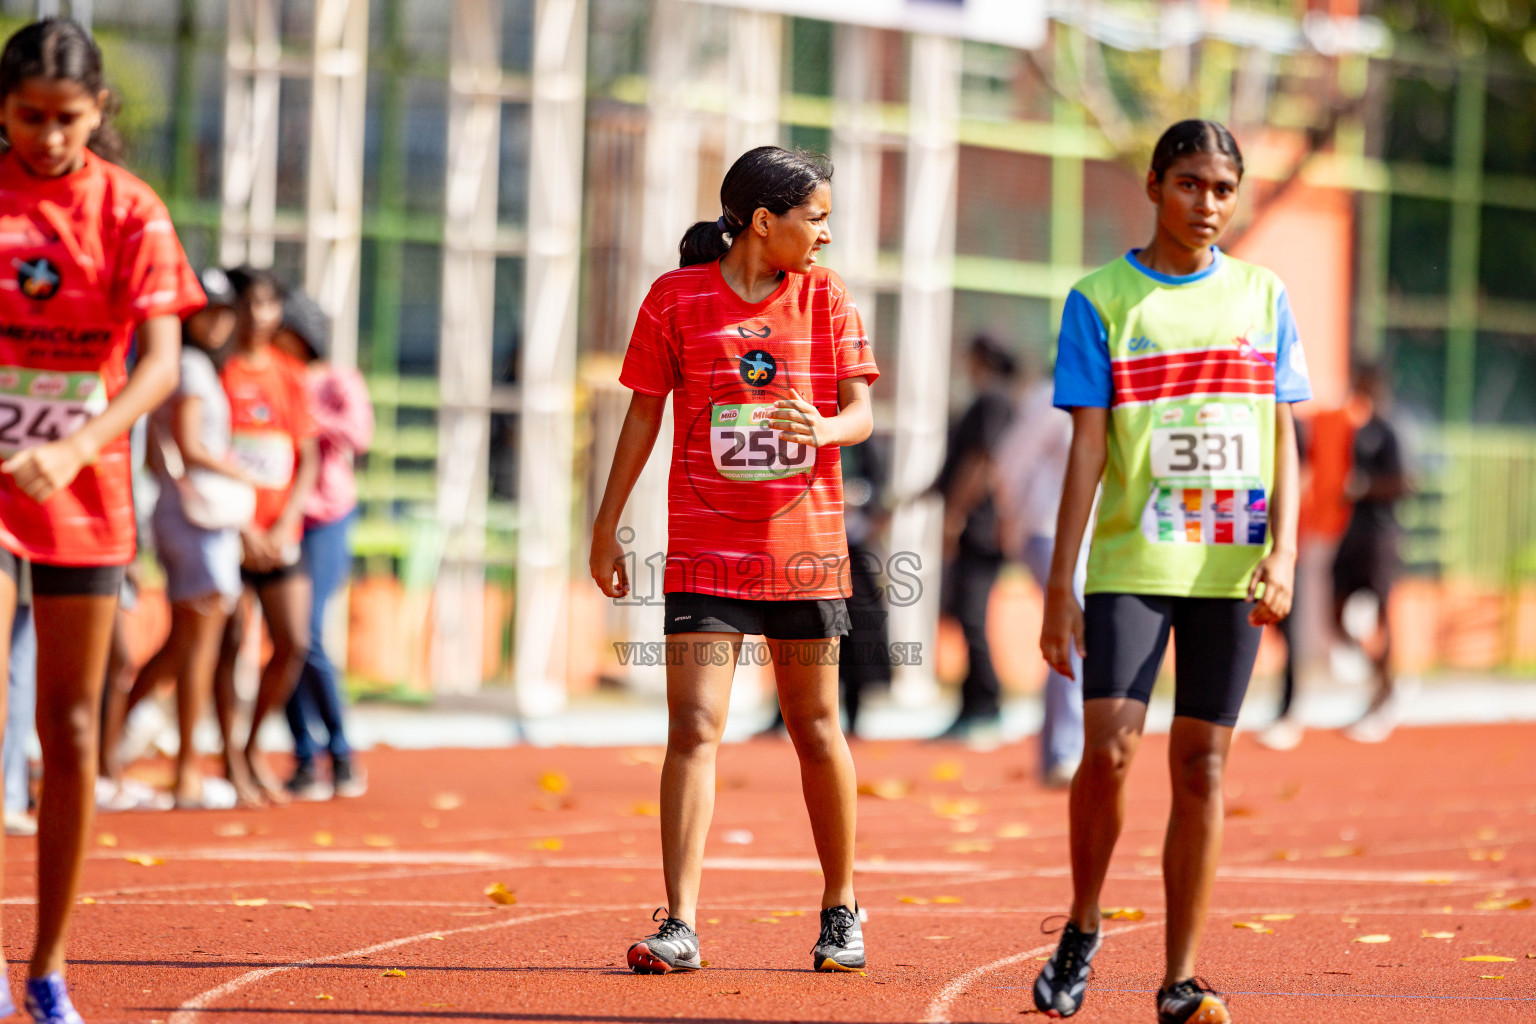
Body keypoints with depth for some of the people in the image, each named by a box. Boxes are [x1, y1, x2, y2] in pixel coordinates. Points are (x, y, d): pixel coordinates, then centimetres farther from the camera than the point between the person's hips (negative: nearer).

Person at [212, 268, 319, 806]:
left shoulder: (292, 376, 11)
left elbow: (308, 460, 11)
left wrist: (284, 525, -3)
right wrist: (241, 528, -12)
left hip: (279, 534, 4)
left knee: (294, 644, -2)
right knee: (227, 642, -5)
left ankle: (255, 746, 17)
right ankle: (231, 760, 6)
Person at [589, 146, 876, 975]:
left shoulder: (826, 297, 4)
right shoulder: (676, 299, -1)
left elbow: (860, 411, -1)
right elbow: (644, 413, 6)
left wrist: (825, 428, -25)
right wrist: (606, 525, 6)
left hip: (805, 548, 2)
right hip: (705, 551, -1)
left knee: (816, 730, 9)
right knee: (694, 728, -10)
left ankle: (840, 908, 25)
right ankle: (680, 927, -12)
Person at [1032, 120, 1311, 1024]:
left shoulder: (1263, 297, 9)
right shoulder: (1101, 301, 2)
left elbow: (1284, 440, 9)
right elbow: (1087, 450, -1)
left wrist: (1283, 552, -6)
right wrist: (1060, 588, -5)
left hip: (1230, 569, 2)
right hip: (1131, 563, -2)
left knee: (1202, 764, 0)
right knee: (1109, 749, -14)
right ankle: (1083, 929, 11)